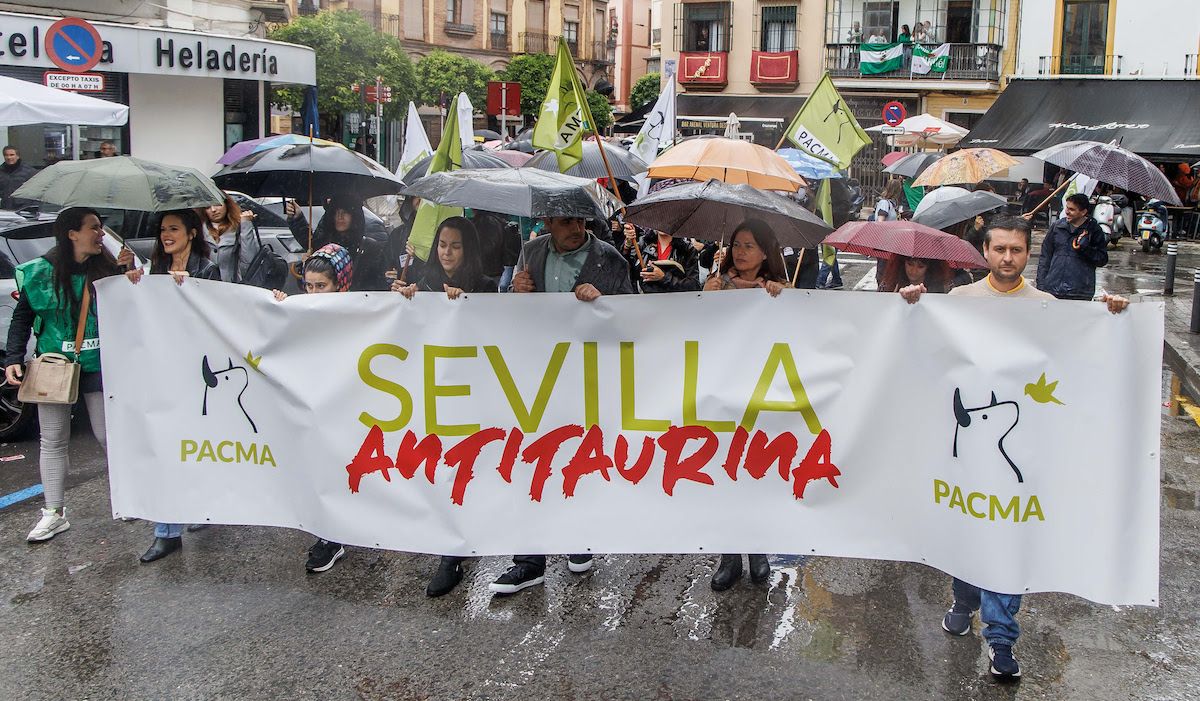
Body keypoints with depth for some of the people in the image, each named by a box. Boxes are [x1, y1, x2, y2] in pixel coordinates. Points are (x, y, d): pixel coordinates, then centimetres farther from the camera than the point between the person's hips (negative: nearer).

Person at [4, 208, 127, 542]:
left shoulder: (105, 268, -1)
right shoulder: (40, 272, -4)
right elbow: (22, 317, 2)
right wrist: (13, 359, -6)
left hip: (97, 365, 0)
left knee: (107, 435, 4)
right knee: (53, 440, 5)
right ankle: (54, 514, 14)